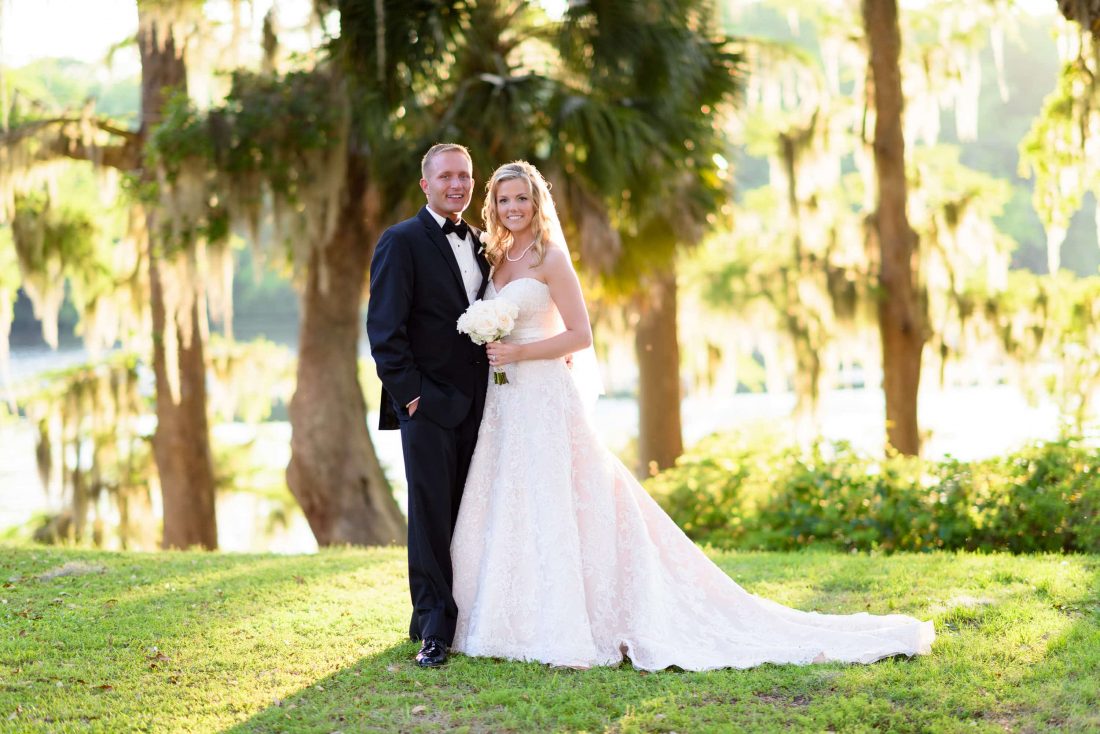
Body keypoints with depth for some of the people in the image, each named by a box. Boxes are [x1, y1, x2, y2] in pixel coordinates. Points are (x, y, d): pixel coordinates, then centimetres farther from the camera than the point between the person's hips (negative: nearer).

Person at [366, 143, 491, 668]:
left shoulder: (479, 244, 15)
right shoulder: (402, 242, -5)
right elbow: (384, 328, -11)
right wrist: (408, 393, -15)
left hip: (476, 403, 6)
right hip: (429, 404, -6)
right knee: (431, 516, -4)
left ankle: (465, 617, 17)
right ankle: (434, 630, 0)